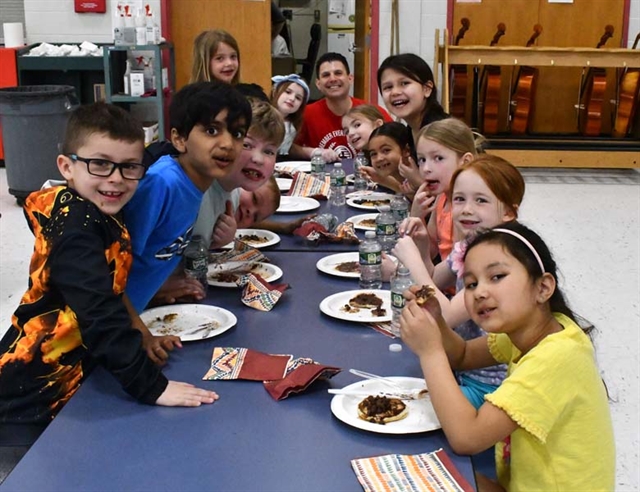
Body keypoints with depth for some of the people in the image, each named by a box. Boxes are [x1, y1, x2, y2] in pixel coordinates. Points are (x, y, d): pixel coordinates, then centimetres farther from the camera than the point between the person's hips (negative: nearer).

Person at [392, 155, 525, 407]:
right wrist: (422, 245, 0)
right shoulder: (465, 247, -1)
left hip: (486, 384, -7)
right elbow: (434, 281, 19)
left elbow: (447, 316, -29)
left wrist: (412, 258, -24)